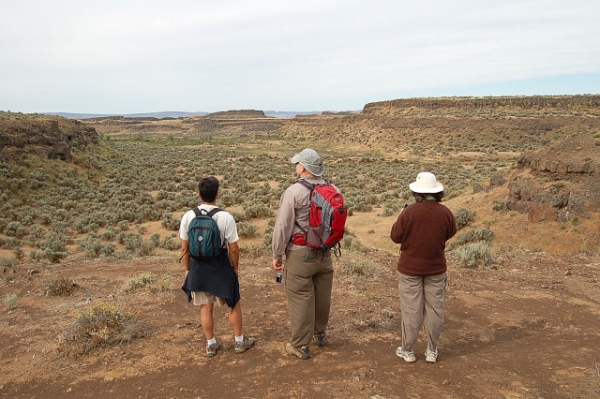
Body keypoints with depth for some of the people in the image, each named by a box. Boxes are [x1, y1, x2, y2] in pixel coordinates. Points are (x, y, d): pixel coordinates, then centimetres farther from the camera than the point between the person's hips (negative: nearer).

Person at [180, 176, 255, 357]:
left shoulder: (188, 216, -8)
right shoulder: (226, 217, -17)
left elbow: (184, 248, -1)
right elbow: (233, 249, -13)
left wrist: (188, 269, 12)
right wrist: (235, 268, 4)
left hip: (198, 267, 3)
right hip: (220, 266, -2)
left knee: (205, 308, 16)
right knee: (233, 305, 17)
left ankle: (211, 344, 30)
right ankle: (240, 341, 30)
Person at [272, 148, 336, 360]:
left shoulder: (294, 192, -15)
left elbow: (283, 226, -13)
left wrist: (277, 254, -3)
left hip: (300, 254, -6)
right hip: (325, 253, 6)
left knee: (300, 299, 4)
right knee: (322, 296, 19)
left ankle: (300, 345, 15)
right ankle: (319, 333, 39)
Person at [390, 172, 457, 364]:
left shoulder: (408, 212, -18)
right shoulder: (445, 213, -9)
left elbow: (395, 236, -7)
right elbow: (451, 233, 9)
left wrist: (400, 218, 6)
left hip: (410, 268, -2)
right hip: (436, 268, 2)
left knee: (411, 310, 7)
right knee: (434, 309, 12)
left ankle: (407, 350, 18)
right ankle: (432, 351, 22)